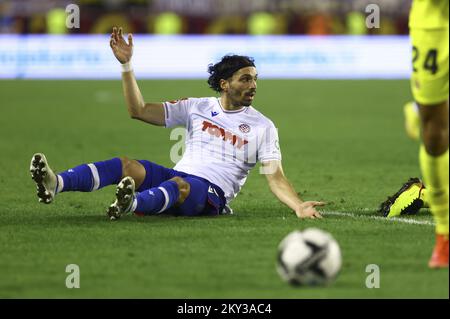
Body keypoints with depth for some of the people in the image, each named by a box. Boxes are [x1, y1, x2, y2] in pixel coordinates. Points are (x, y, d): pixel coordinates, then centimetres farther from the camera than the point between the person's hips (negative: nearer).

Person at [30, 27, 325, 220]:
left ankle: (132, 203, -72)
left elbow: (275, 176, 0)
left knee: (180, 185, -39)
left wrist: (299, 206, -19)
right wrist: (127, 65, 3)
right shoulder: (198, 107, 15)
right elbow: (139, 110, 12)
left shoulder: (263, 126, 8)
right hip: (175, 176, 4)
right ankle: (55, 184, -47)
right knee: (125, 165, -24)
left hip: (210, 193, -3)